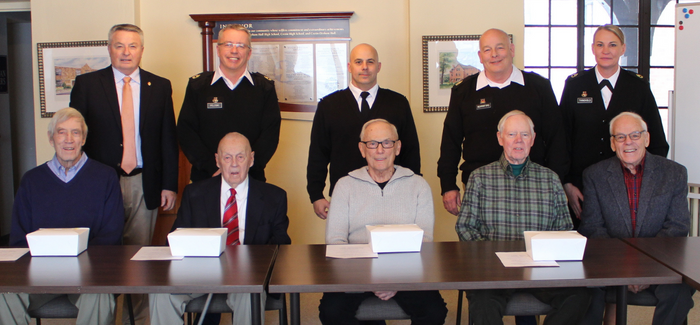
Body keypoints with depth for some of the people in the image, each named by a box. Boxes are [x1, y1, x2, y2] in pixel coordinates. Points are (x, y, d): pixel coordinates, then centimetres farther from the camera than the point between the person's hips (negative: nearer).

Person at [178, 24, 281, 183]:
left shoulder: (265, 87, 5)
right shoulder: (197, 85, 5)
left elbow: (271, 134, -2)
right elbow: (185, 131, -1)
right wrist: (213, 168, -13)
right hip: (205, 179, 0)